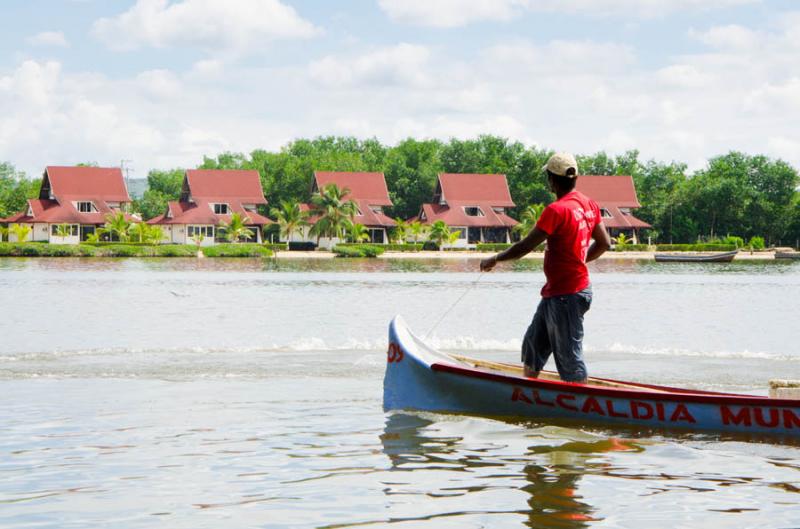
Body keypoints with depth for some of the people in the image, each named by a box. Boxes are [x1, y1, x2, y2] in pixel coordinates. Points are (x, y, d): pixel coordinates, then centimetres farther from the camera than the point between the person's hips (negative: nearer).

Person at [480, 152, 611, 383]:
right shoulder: (589, 204, 5)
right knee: (533, 345, 19)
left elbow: (525, 246, -17)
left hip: (565, 296, -10)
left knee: (570, 358, -3)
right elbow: (604, 243, 13)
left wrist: (495, 259, -3)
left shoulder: (557, 210, -21)